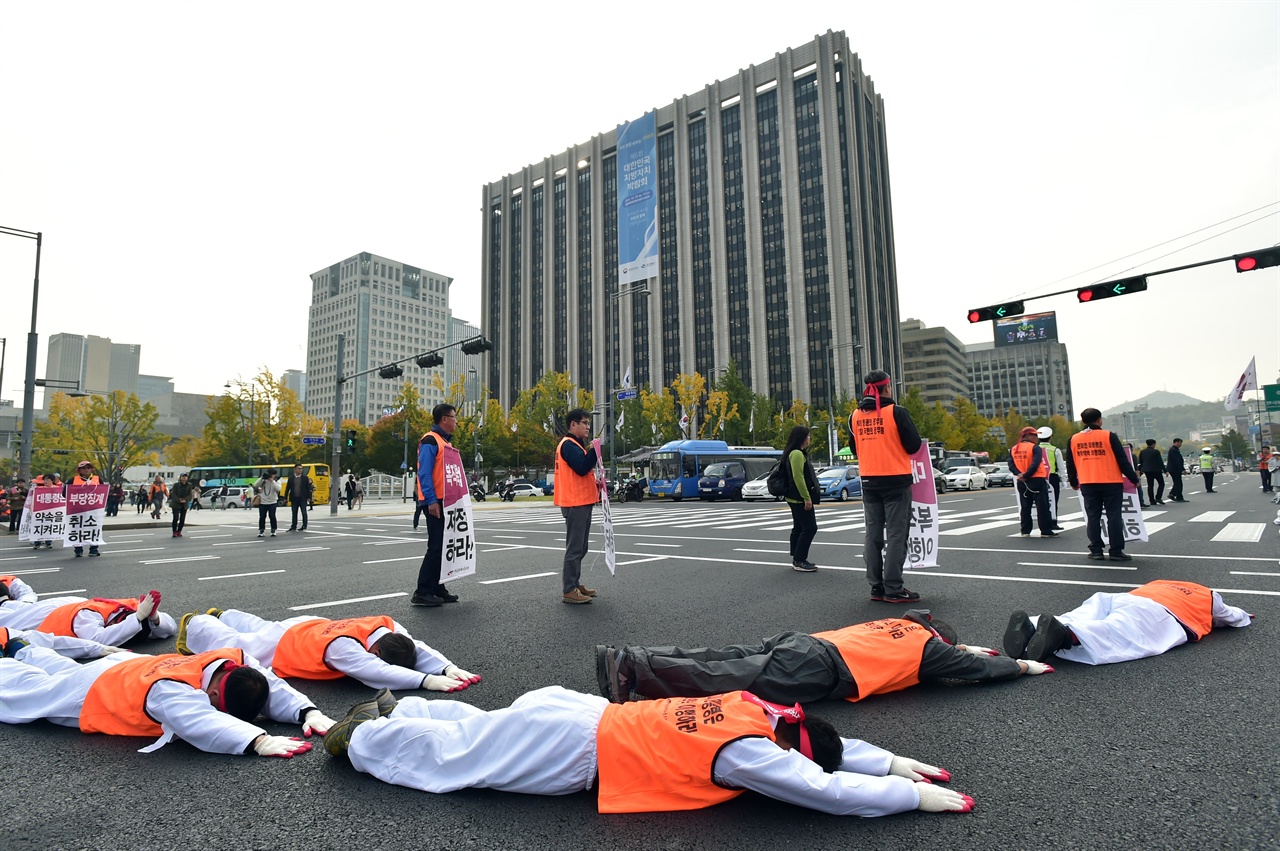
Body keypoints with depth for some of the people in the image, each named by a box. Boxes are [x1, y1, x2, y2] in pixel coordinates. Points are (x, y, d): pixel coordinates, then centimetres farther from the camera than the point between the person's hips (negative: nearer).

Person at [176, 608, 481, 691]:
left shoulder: (388, 627, -30)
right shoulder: (341, 646, -48)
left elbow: (419, 649, -33)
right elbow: (376, 673, -60)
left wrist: (447, 667, -51)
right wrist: (426, 680, -66)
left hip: (312, 626, 6)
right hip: (280, 648, -6)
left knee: (260, 629, 35)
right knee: (232, 642, 23)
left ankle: (221, 616, 60)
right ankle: (193, 626, 50)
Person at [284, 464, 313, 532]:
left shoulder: (305, 477, 1)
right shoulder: (291, 478, 5)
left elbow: (308, 488, 1)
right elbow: (287, 488, 7)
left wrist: (308, 497, -3)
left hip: (302, 498, -2)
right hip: (294, 498, 2)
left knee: (304, 513, -4)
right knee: (294, 513, 9)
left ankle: (304, 527, 3)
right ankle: (293, 527, 17)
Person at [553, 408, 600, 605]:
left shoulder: (576, 445, 20)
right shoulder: (569, 444, -11)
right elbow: (582, 468, -23)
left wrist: (594, 482, 10)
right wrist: (594, 450, -16)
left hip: (582, 502, 11)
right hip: (575, 503, -11)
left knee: (579, 548, 15)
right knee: (575, 548, -8)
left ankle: (575, 584, 23)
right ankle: (569, 591, -4)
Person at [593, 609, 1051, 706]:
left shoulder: (895, 624, 33)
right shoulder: (927, 644, 14)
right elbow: (977, 668, 23)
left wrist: (963, 649, 58)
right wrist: (1022, 665, 38)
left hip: (800, 642, 7)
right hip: (820, 668, -7)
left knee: (720, 660, -1)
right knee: (726, 681, -17)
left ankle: (627, 658, -11)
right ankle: (632, 670, -27)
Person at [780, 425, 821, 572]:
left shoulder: (796, 453, 17)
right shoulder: (797, 454, -17)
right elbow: (798, 477, -24)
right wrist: (807, 498, -23)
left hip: (796, 499, 11)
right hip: (800, 499, -11)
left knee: (799, 528, 14)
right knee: (810, 528, -9)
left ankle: (796, 559, 20)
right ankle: (799, 561, -6)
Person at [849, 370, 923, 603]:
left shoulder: (855, 416, 5)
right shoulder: (896, 412, -11)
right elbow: (914, 445, -8)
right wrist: (895, 447, 11)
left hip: (869, 482, 5)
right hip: (896, 480, -5)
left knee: (873, 534, 10)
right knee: (896, 535, -1)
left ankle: (876, 586, 13)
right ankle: (893, 588, -2)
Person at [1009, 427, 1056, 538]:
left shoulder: (1014, 449, 8)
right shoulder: (1035, 448, -10)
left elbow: (1011, 465, -2)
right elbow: (1035, 464, -21)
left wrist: (1019, 474, -12)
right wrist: (1026, 476, -18)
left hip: (1022, 483, 6)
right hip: (1037, 480, -5)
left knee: (1025, 507, 11)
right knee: (1042, 507, 1)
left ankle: (1025, 531, 12)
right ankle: (1046, 531, 3)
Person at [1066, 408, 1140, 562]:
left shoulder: (1074, 439, 5)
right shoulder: (1109, 436, -5)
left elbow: (1070, 465, 11)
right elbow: (1122, 460, -4)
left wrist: (1073, 482, 24)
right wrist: (1134, 478, 6)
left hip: (1087, 485, 2)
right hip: (1111, 483, -2)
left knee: (1093, 517, 6)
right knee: (1114, 516, 2)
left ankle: (1096, 550, 7)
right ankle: (1116, 551, 2)